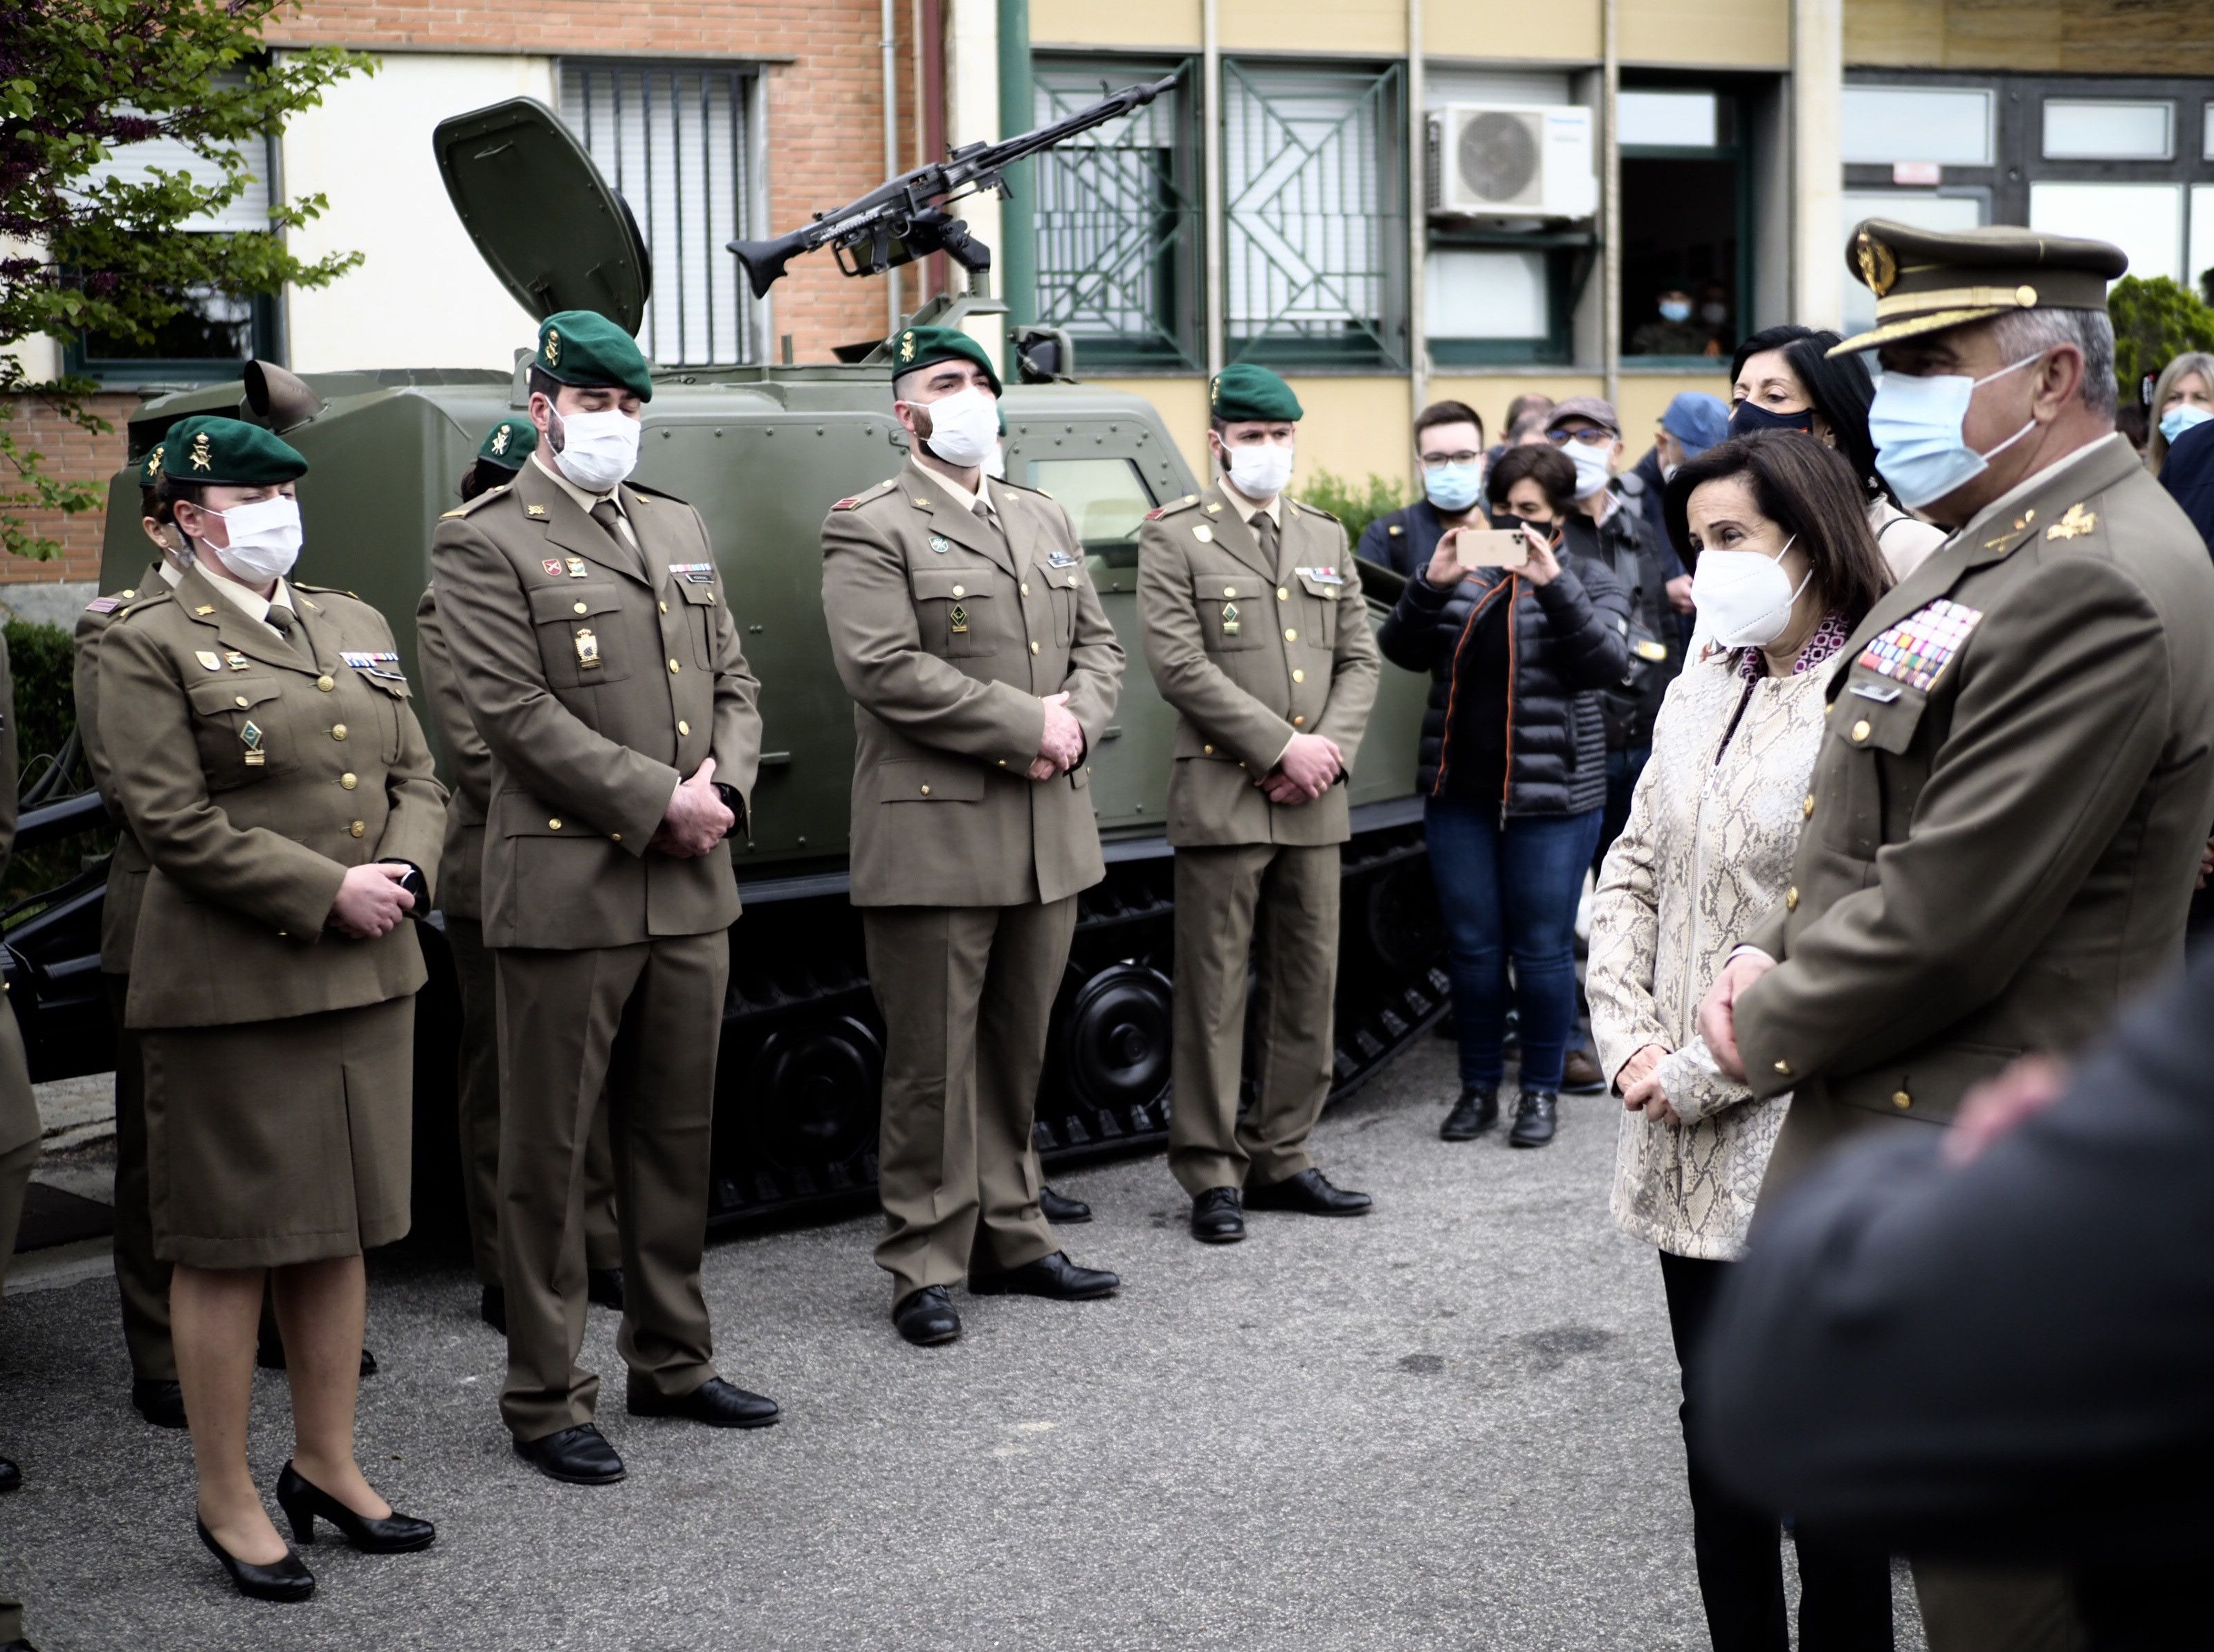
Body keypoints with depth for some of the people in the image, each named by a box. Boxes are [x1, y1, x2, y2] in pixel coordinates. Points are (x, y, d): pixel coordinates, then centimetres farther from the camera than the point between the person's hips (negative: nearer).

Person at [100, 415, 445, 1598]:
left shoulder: (357, 626, 14)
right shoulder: (148, 646, -5)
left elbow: (418, 779, 14)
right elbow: (171, 821, -14)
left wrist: (404, 872, -6)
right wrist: (328, 891, -17)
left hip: (368, 976, 6)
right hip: (229, 989, -6)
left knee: (339, 1232, 14)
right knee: (225, 1247, 2)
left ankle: (326, 1465, 27)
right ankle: (228, 1503, 14)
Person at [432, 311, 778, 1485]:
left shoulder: (679, 529, 16)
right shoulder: (485, 543, -5)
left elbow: (733, 680, 16)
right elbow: (515, 712, -14)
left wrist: (723, 789, -4)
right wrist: (658, 802, -16)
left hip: (691, 891, 7)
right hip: (566, 892, -6)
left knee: (677, 1137, 15)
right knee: (549, 1155, 2)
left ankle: (672, 1361, 28)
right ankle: (546, 1401, 12)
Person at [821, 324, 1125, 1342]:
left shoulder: (1045, 522, 18)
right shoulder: (869, 531, -4)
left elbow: (1099, 647, 16)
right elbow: (885, 669, -16)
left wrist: (1076, 725, -6)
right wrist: (1027, 725, -16)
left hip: (1048, 836, 7)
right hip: (933, 838, -6)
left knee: (1019, 1050, 14)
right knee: (932, 1064, -1)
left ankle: (1010, 1238, 24)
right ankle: (926, 1267, 8)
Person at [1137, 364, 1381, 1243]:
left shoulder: (1326, 537, 16)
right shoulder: (1174, 536, -1)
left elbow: (1360, 659, 12)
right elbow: (1180, 666, -11)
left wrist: (1330, 749, -6)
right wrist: (1283, 748, -14)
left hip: (1314, 803, 6)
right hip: (1222, 797, -5)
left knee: (1308, 987, 9)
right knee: (1214, 994, -2)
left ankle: (1282, 1158, 19)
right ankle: (1211, 1174, 6)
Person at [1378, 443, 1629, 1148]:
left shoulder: (1590, 582, 4)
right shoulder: (1467, 575, 11)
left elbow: (1606, 662, -13)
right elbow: (1402, 650, 1)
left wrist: (1553, 584, -22)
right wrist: (1432, 584, -16)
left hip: (1549, 797, -3)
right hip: (1459, 791, 3)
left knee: (1542, 946, 1)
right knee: (1471, 943, 7)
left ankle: (1541, 1091, 14)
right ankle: (1478, 1087, 18)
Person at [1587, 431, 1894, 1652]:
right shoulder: (1702, 690, 10)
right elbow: (1632, 873, 13)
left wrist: (1703, 1074, -14)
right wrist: (1629, 1040, -1)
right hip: (1688, 1143, 7)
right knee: (1716, 1427, 14)